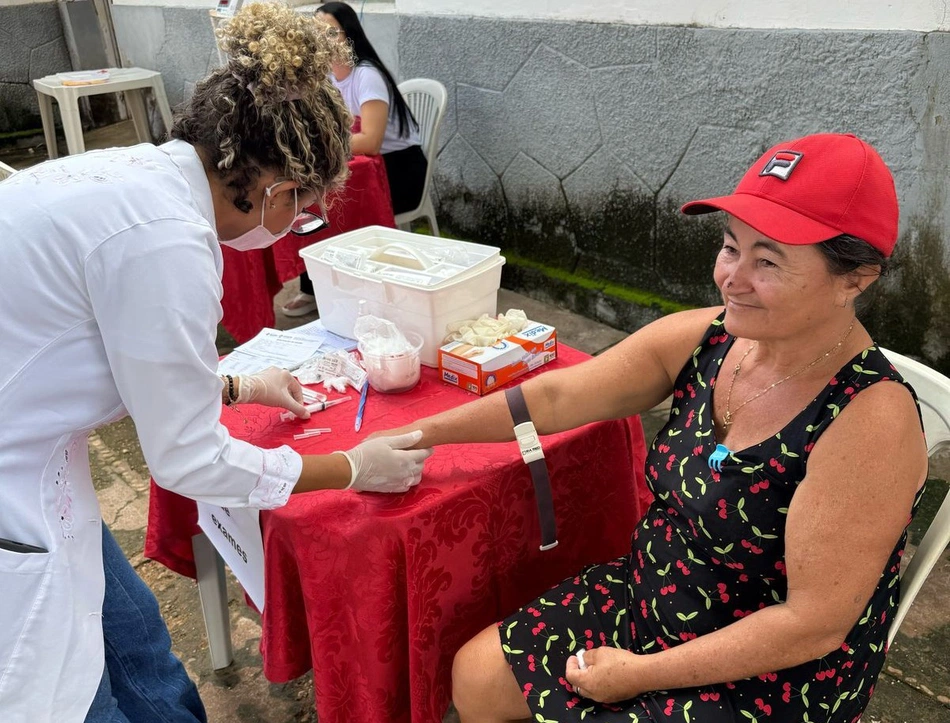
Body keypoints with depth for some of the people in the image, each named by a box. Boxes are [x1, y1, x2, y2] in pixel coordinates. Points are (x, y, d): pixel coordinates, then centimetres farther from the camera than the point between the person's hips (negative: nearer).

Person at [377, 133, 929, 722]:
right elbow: (557, 398, -5)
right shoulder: (702, 339, -10)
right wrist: (421, 435, -3)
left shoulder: (872, 420, -27)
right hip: (649, 597, 6)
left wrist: (640, 674, -18)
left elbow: (814, 623, -24)